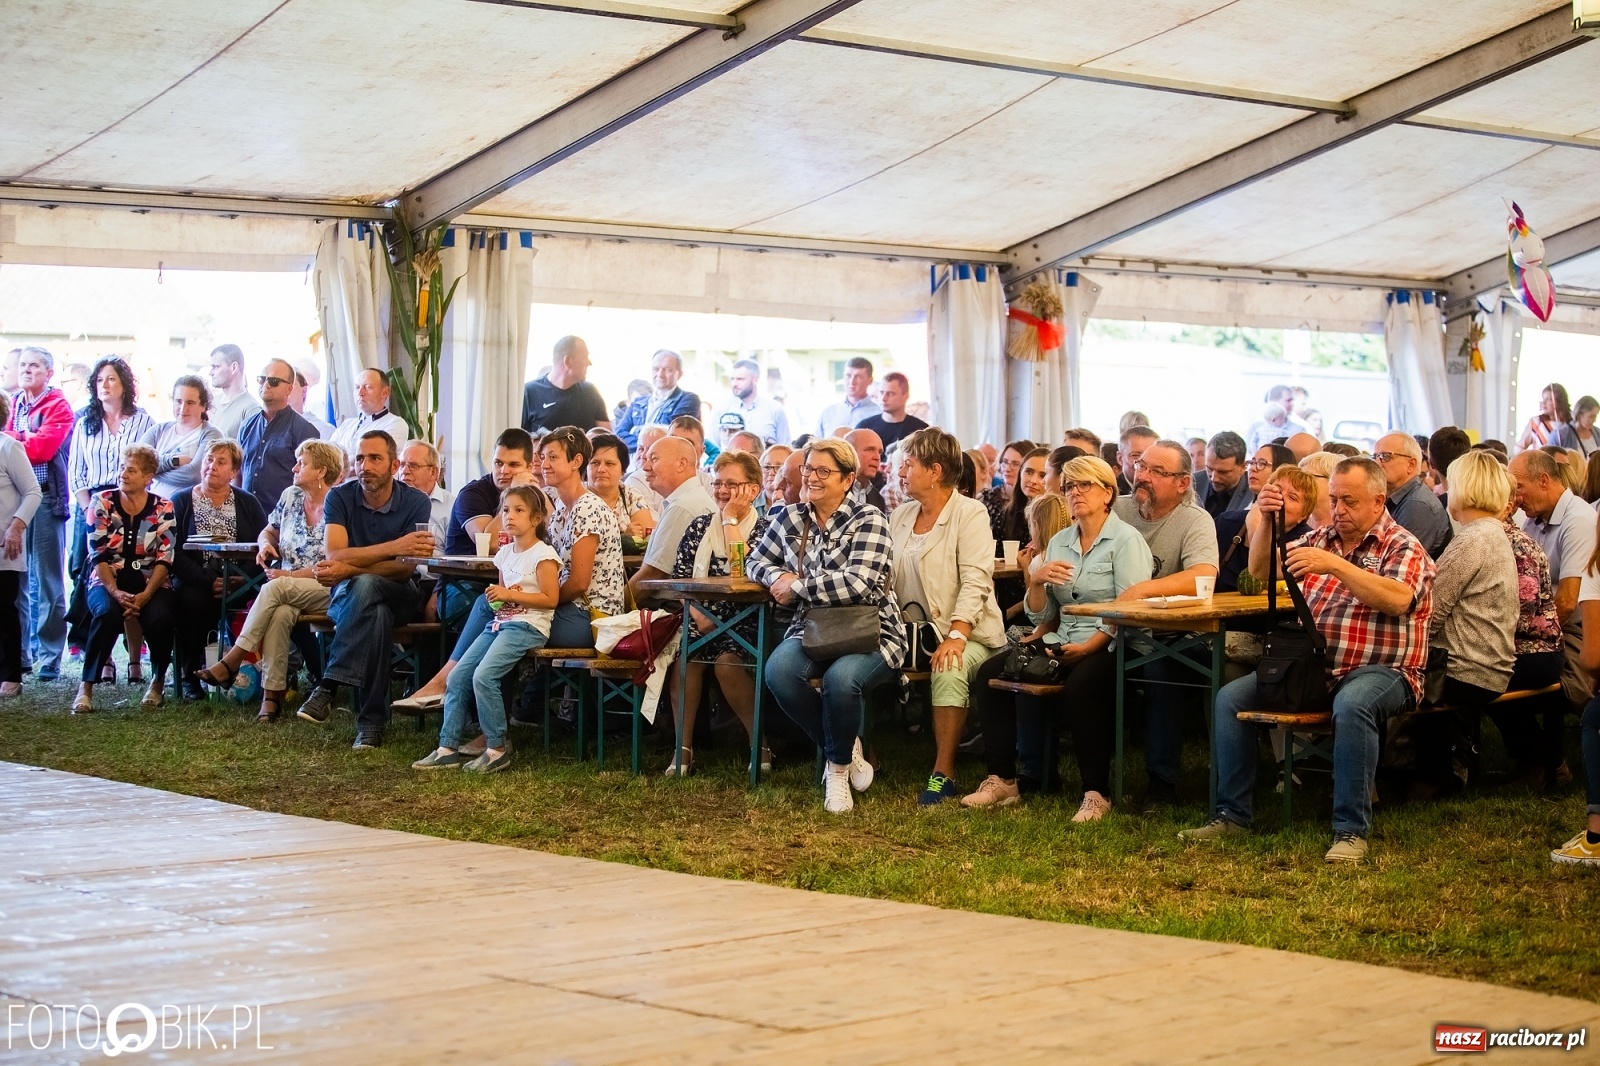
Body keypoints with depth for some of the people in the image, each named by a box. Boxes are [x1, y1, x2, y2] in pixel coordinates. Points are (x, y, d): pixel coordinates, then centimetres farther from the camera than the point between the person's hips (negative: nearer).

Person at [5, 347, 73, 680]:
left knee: (47, 580, -2)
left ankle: (49, 657, -1)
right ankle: (19, 651, 12)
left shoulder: (57, 406, -2)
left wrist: (11, 441, -3)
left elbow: (43, 446, -13)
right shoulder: (12, 403, 17)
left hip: (46, 499, -5)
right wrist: (25, 440, -7)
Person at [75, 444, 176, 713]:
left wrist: (145, 595, -19)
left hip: (151, 584, 0)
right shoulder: (101, 503, 0)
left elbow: (165, 559, -5)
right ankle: (86, 686, -21)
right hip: (107, 582, 0)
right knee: (107, 612, -34)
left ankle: (158, 682, -4)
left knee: (159, 616, -31)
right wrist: (115, 592, -19)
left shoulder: (163, 509, 1)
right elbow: (97, 555, -5)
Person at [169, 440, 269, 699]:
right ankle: (189, 677, -18)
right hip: (195, 583, -1)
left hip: (239, 586, 1)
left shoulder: (248, 504, 15)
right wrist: (209, 583, -18)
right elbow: (175, 553, -3)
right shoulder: (180, 502, 9)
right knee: (192, 600, -34)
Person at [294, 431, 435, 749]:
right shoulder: (339, 498, -5)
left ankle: (328, 687, -39)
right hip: (347, 595, 1)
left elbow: (405, 568, -17)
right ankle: (372, 722, -37)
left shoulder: (416, 503, -8)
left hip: (399, 595, -1)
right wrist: (394, 547, -35)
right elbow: (335, 555, -21)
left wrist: (350, 569, -30)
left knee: (365, 585, -38)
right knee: (375, 614, -38)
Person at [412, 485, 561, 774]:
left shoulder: (543, 555, -8)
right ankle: (448, 748, 1)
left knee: (483, 675, -24)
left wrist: (509, 595, -17)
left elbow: (550, 599, -14)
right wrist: (494, 596, 3)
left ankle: (497, 750, -12)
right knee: (458, 676, -3)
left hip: (527, 626, -8)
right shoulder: (505, 553, 15)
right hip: (500, 622, 8)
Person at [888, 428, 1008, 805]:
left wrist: (956, 636, -28)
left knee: (949, 672, -35)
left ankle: (944, 773, -21)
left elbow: (975, 582, -16)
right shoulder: (900, 516, 14)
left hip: (967, 633, -6)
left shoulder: (970, 514, -6)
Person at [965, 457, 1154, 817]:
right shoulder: (1059, 542, 17)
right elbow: (1041, 616, 15)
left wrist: (1087, 647, -21)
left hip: (1110, 648, -7)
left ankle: (1097, 793, -27)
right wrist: (1036, 581, -5)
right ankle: (1002, 779, -11)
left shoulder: (1126, 540, -2)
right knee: (991, 674, -14)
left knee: (1080, 685, -37)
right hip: (1061, 643, 7)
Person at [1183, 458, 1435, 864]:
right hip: (1312, 665, 6)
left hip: (1381, 670, -6)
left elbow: (1398, 600, -23)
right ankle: (1232, 812, -1)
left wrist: (1335, 565, -29)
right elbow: (1261, 572, 10)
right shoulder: (1320, 540, 15)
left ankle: (1351, 830, -31)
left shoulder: (1402, 548, -3)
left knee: (1352, 705, -40)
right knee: (1230, 698, -9)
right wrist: (1266, 521, -7)